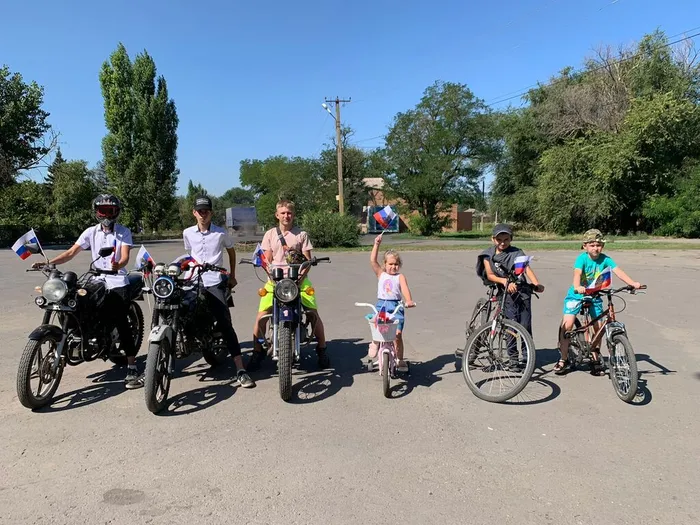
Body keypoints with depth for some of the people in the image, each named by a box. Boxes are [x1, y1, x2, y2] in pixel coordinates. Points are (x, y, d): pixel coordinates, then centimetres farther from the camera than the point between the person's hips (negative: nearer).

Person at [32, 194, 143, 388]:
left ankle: (132, 368, -15)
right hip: (97, 282, 5)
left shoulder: (124, 232, -1)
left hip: (118, 283, -5)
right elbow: (71, 252, 4)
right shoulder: (91, 232, 9)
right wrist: (48, 262, -10)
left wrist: (118, 265, -38)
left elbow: (125, 256, -14)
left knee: (122, 324, -13)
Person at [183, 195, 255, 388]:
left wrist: (232, 276, 18)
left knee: (226, 324, -11)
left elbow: (231, 251, 16)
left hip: (215, 283, -4)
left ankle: (240, 370, -14)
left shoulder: (221, 233, 1)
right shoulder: (187, 233, 9)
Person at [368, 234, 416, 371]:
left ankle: (400, 360, 8)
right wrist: (376, 244, -7)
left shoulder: (400, 277, 4)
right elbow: (372, 260, -1)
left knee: (398, 334, -5)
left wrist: (409, 300, -31)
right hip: (381, 305, 2)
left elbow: (405, 289, -12)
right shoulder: (381, 274, 10)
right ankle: (375, 344, 15)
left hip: (396, 306, -2)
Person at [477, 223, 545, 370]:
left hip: (521, 291, 0)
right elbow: (490, 275, -6)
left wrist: (537, 284, -35)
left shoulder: (516, 252, -4)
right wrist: (505, 281, -24)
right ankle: (513, 356, 3)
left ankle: (526, 355, 15)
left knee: (525, 325, -2)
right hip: (504, 293, 0)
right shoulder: (488, 254, 2)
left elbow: (527, 268, -18)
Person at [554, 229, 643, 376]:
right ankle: (563, 360, -2)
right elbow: (577, 273, -33)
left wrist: (632, 283, -36)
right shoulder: (582, 258, -17)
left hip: (595, 295, 3)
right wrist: (577, 287, -52)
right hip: (576, 295, -3)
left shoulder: (605, 259, -8)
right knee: (567, 325, -15)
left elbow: (618, 271, -20)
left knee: (599, 327, -2)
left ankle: (595, 358, 20)